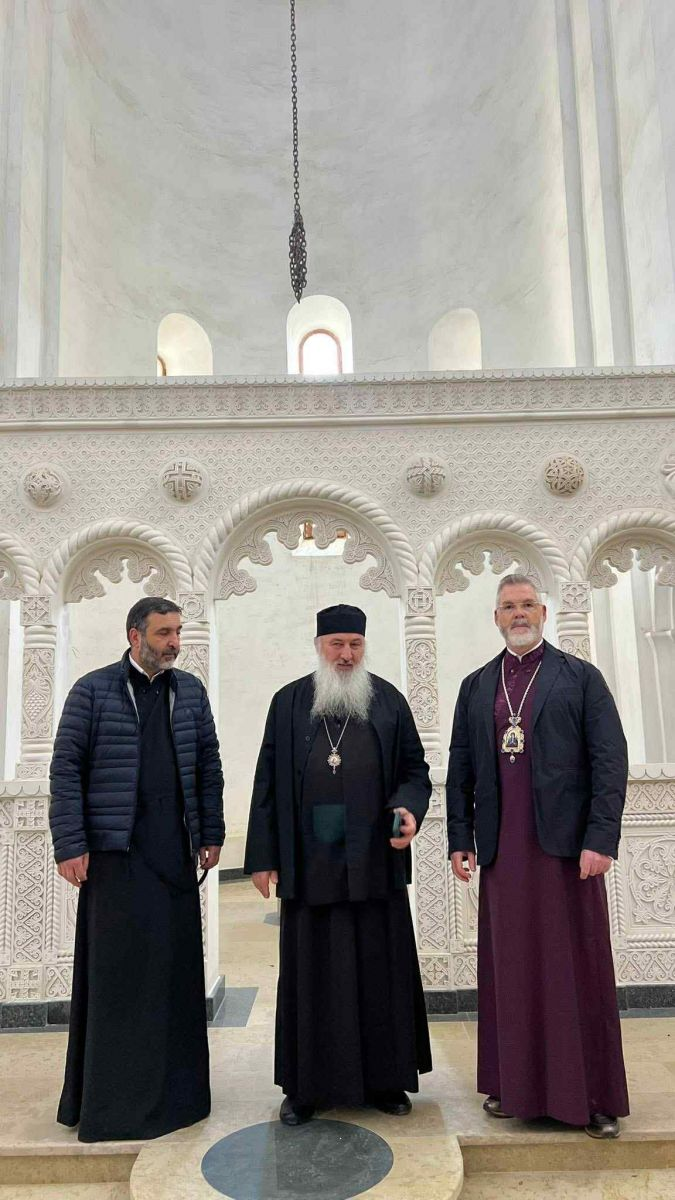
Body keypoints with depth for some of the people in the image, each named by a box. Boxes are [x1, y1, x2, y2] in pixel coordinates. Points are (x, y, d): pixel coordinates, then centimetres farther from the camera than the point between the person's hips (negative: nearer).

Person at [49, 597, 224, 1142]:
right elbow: (66, 768, -4)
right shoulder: (93, 690, -2)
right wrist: (70, 845, -9)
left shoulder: (190, 690, 9)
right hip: (115, 851, -4)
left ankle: (173, 1089, 26)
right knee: (120, 965, 2)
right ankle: (113, 1097, 18)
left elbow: (208, 764, 12)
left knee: (176, 963, 9)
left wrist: (211, 833, 8)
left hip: (175, 848, 4)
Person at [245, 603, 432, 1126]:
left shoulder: (389, 701, 4)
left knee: (380, 971, 9)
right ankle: (307, 1086, 23)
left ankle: (385, 1078, 25)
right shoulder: (289, 702, 5)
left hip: (374, 862, 0)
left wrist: (409, 808, -14)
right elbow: (268, 782, 5)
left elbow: (415, 769, 8)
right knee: (311, 973, 8)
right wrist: (263, 856, 1)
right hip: (309, 864, 0)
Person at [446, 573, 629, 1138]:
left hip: (567, 843, -3)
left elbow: (610, 760, -3)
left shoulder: (581, 677, 3)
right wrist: (459, 839, 6)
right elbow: (460, 769, 11)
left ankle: (593, 1096, 17)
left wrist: (601, 837, -11)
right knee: (508, 969, 9)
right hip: (502, 849, 3)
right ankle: (514, 1085, 23)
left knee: (578, 969, 4)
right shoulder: (476, 686, 12)